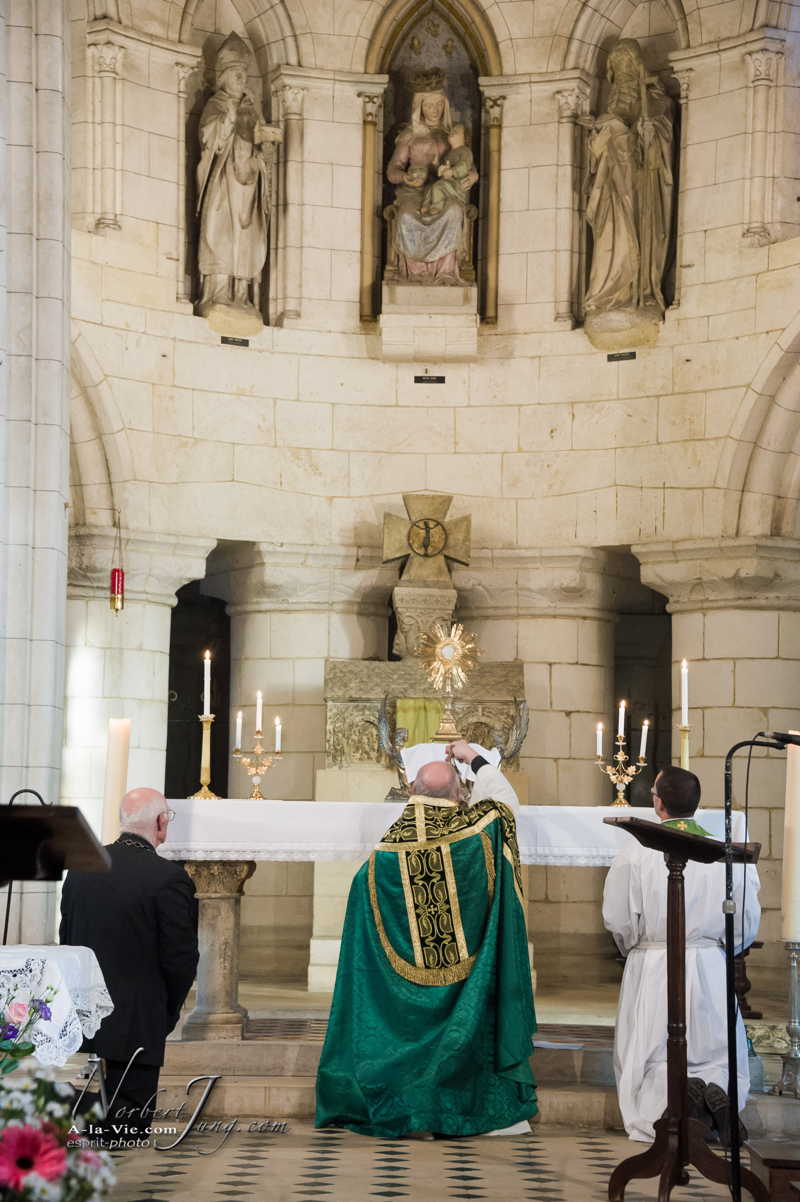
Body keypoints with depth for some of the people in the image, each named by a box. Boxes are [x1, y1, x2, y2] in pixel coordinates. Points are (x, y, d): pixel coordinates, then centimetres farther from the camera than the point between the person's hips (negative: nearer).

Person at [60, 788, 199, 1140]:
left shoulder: (81, 867, 3)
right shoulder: (170, 879, -15)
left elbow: (66, 939, 9)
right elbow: (181, 958, -12)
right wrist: (168, 1012, 6)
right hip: (137, 1024, -6)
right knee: (130, 1128, 2)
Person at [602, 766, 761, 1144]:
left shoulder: (635, 854, -10)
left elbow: (617, 920, -6)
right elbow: (747, 924, 1)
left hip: (651, 973, -2)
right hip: (711, 971, 2)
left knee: (650, 1064, 10)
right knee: (720, 1058, 16)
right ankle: (716, 1089, -16)